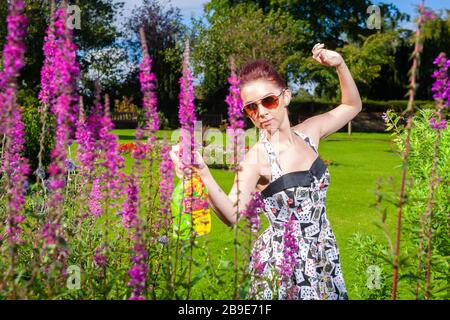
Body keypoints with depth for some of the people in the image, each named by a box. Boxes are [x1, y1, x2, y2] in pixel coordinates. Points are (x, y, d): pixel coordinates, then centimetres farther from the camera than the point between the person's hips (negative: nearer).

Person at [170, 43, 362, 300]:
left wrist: (340, 64, 0)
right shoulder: (257, 158, -17)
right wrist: (203, 172, -44)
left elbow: (353, 106, 14)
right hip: (282, 263, -5)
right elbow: (232, 215, -29)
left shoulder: (308, 132, -2)